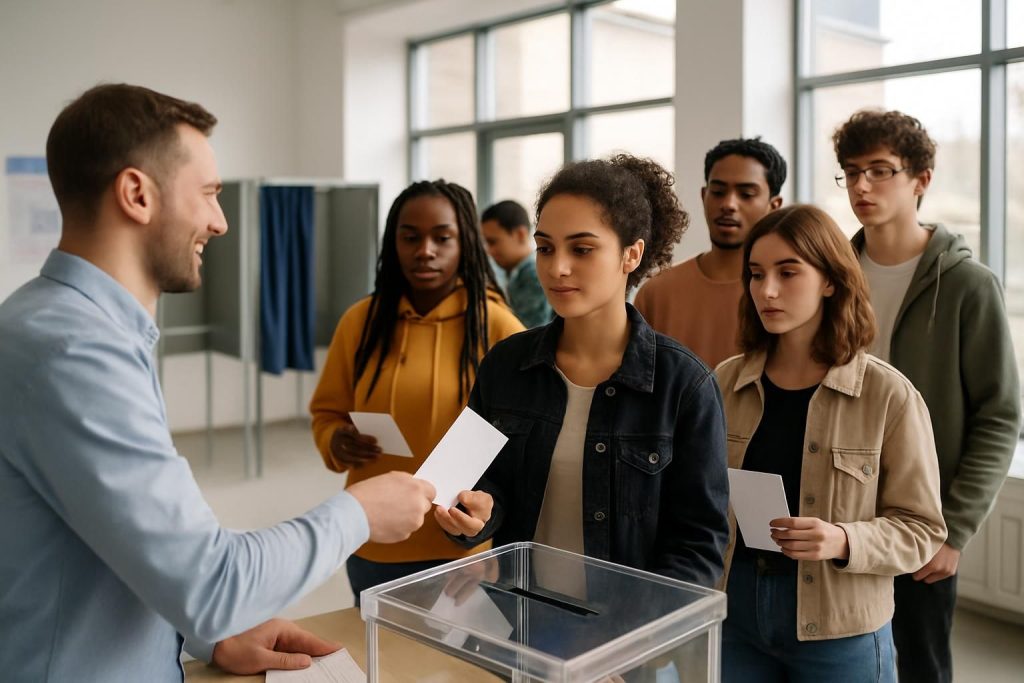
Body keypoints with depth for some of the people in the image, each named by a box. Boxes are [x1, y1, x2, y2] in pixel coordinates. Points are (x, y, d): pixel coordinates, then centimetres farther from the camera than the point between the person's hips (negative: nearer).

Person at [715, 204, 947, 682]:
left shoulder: (889, 396, -10)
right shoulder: (726, 383, -2)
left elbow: (921, 530, -6)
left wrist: (843, 540, -22)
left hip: (839, 630, -2)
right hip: (734, 611, 2)